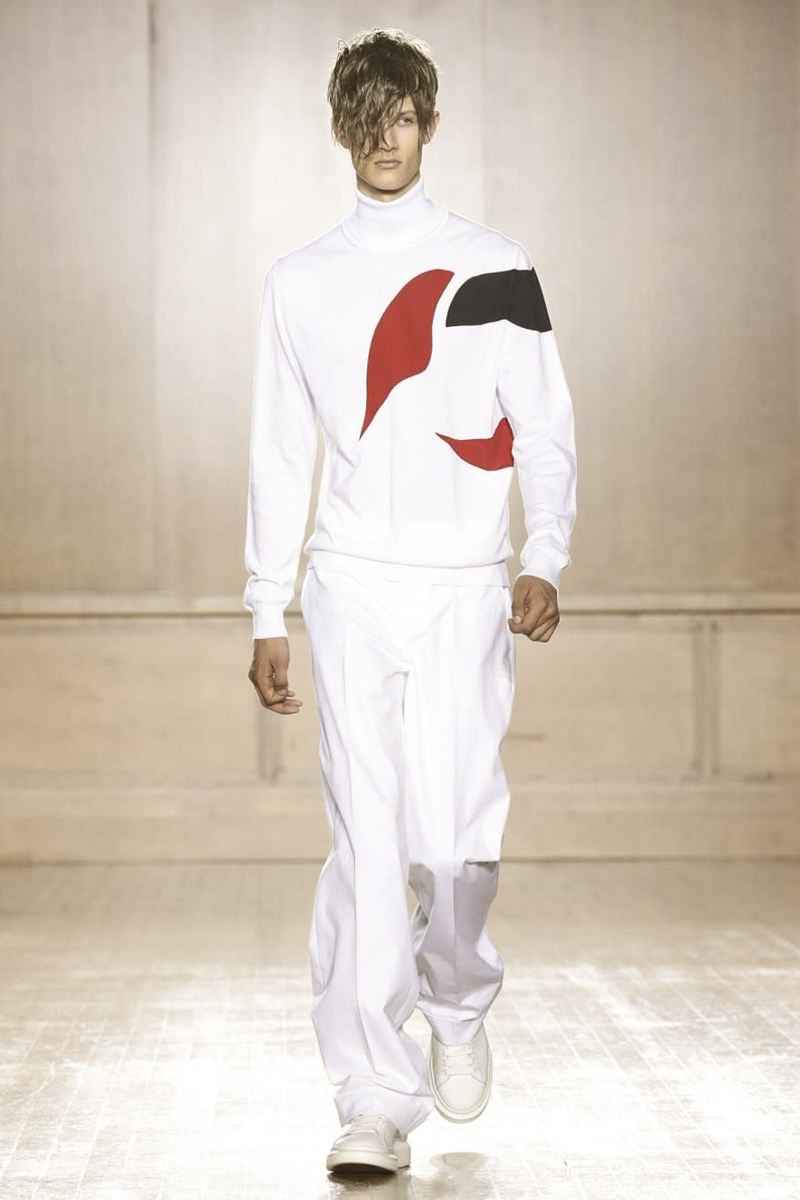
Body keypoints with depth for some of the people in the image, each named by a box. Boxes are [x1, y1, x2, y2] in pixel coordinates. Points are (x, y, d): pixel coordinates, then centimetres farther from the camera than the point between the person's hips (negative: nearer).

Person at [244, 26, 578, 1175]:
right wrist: (267, 617, 9)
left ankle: (458, 997, 26)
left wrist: (545, 559, -12)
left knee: (454, 837, -7)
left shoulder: (495, 266, 5)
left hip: (467, 588, -1)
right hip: (350, 585, 1)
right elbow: (281, 455, 12)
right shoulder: (299, 281, 11)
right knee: (365, 844, -4)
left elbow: (545, 429, 4)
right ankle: (378, 1101, 1)